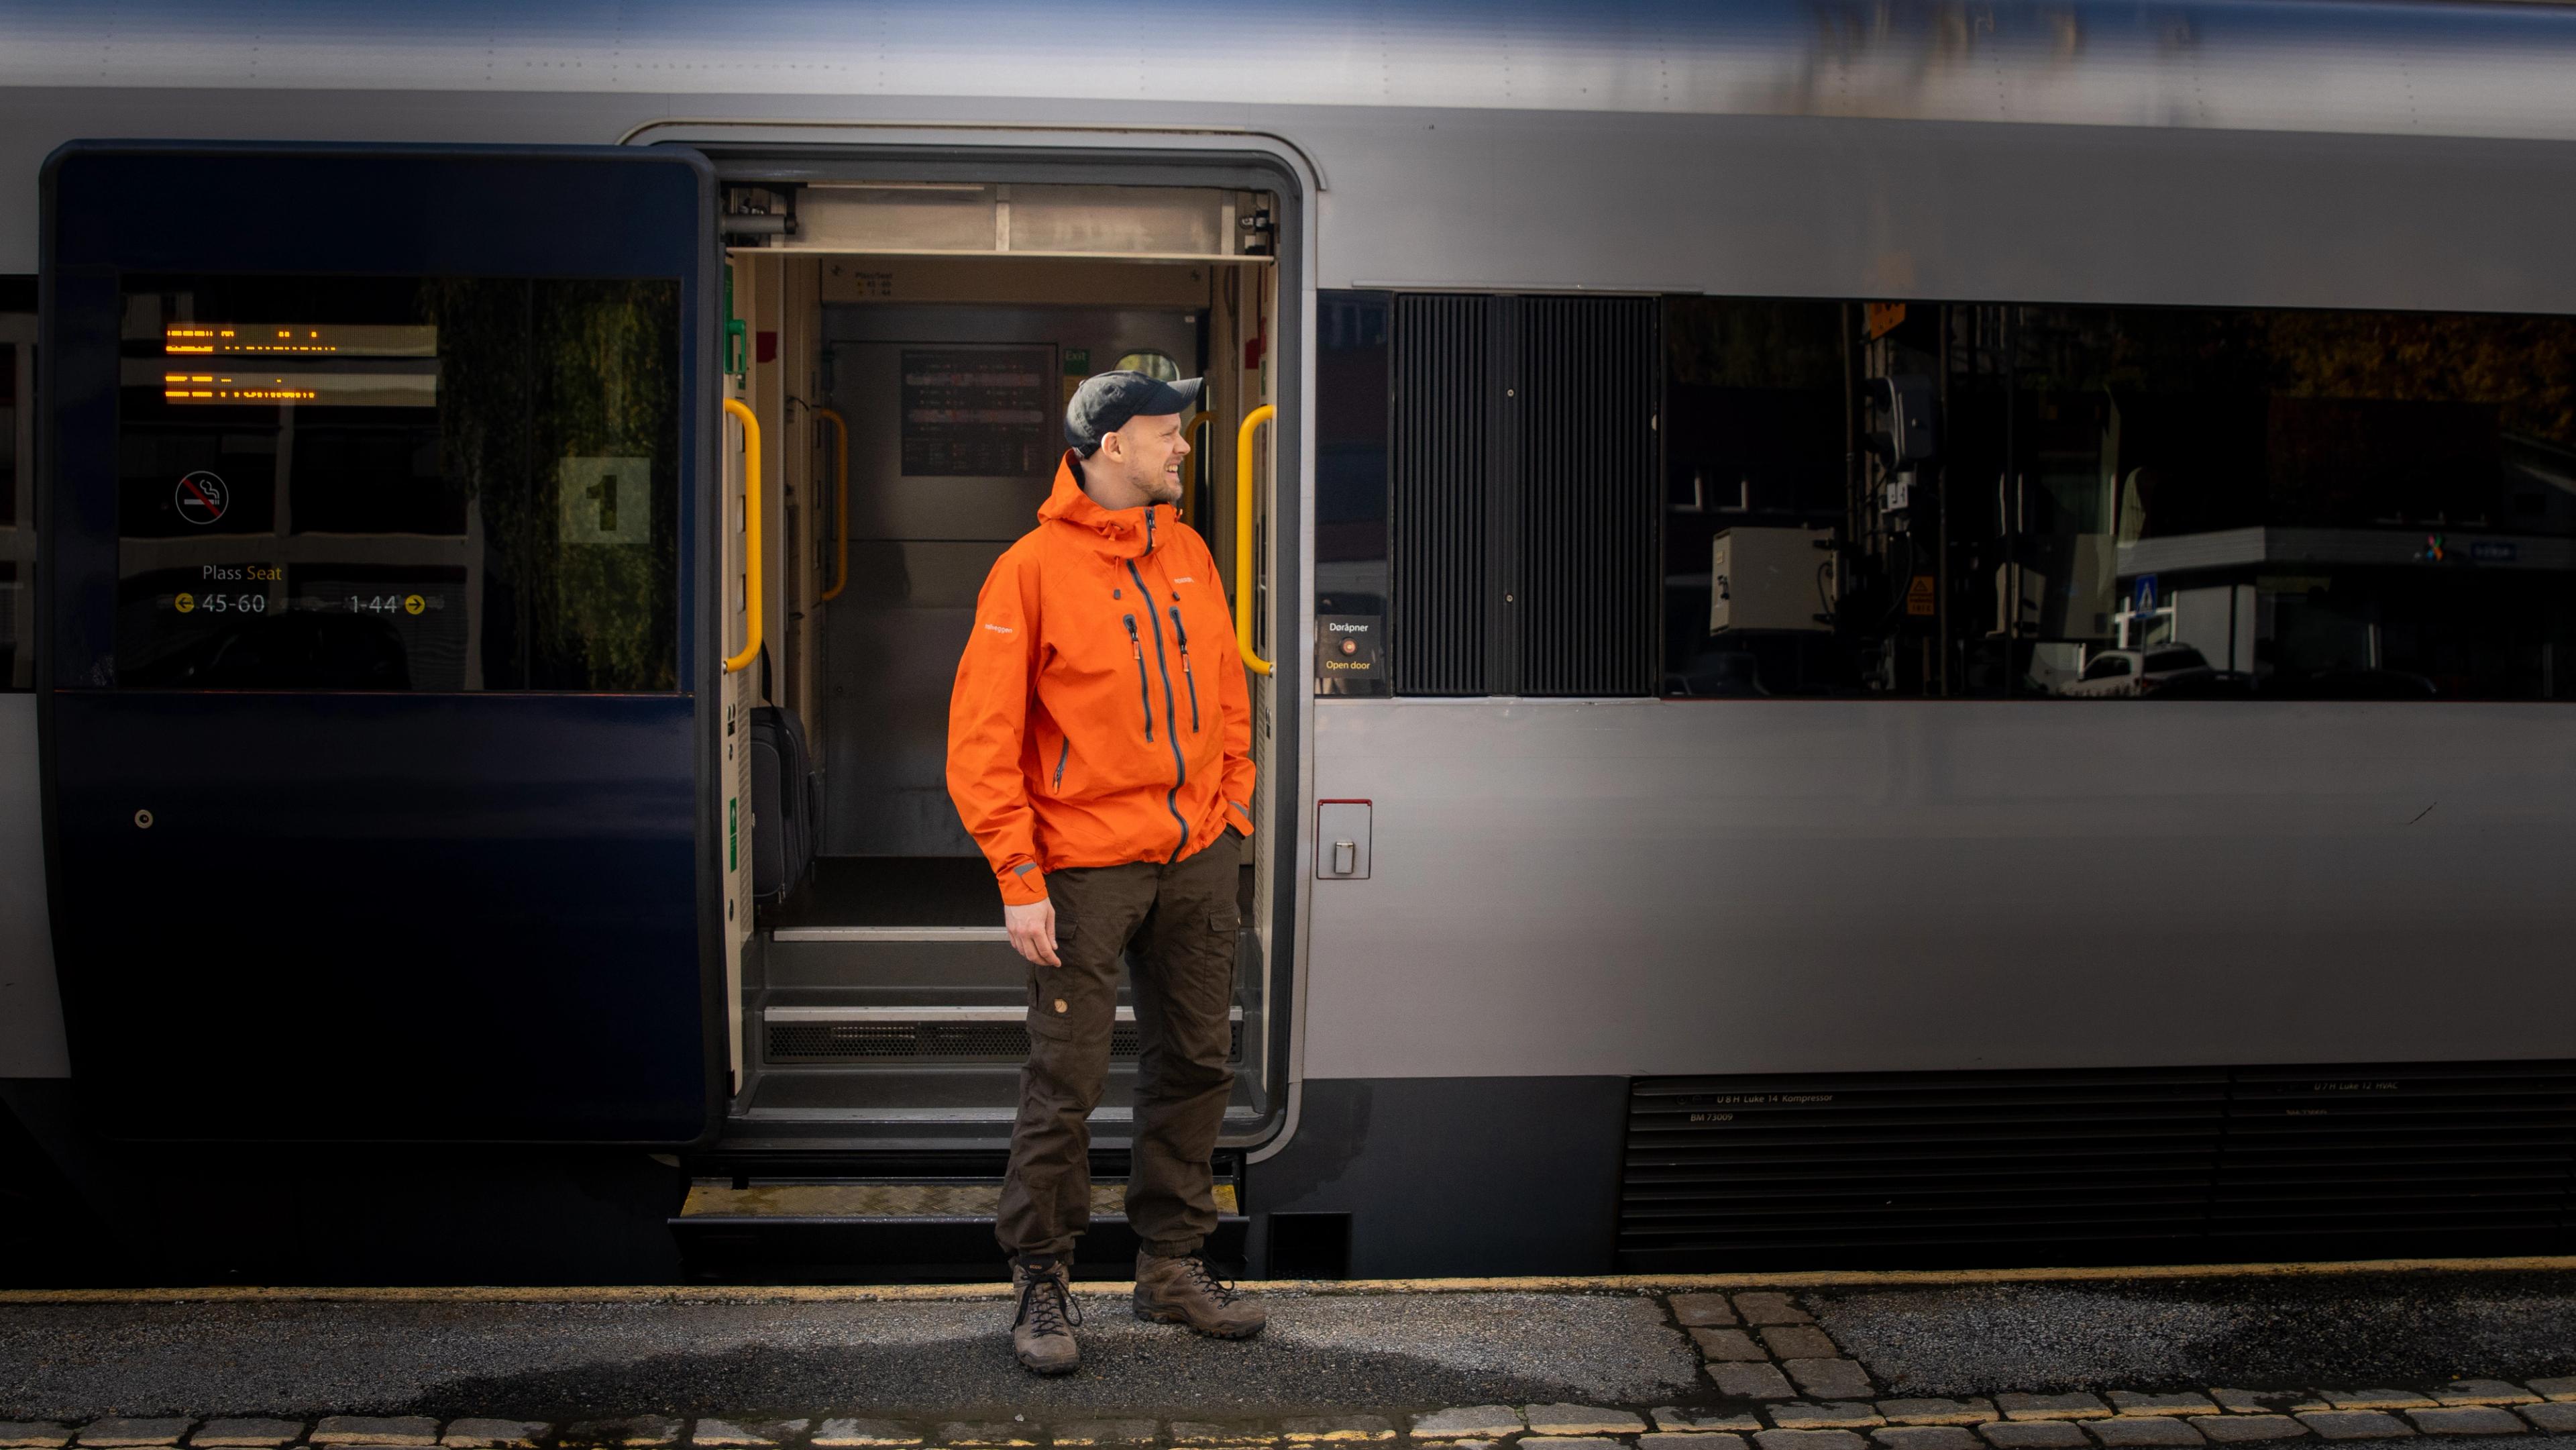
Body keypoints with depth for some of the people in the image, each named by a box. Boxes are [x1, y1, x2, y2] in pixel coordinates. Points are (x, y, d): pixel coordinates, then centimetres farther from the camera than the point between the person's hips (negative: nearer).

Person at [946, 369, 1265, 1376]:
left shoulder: (1190, 555, 10)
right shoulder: (1032, 568, -9)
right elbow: (981, 741, -11)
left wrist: (1231, 811, 10)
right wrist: (1019, 880, -15)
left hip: (1197, 857, 6)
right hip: (1087, 866, -6)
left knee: (1194, 1064, 11)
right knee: (1065, 1081, -1)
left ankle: (1173, 1264, 25)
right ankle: (1042, 1281, 14)